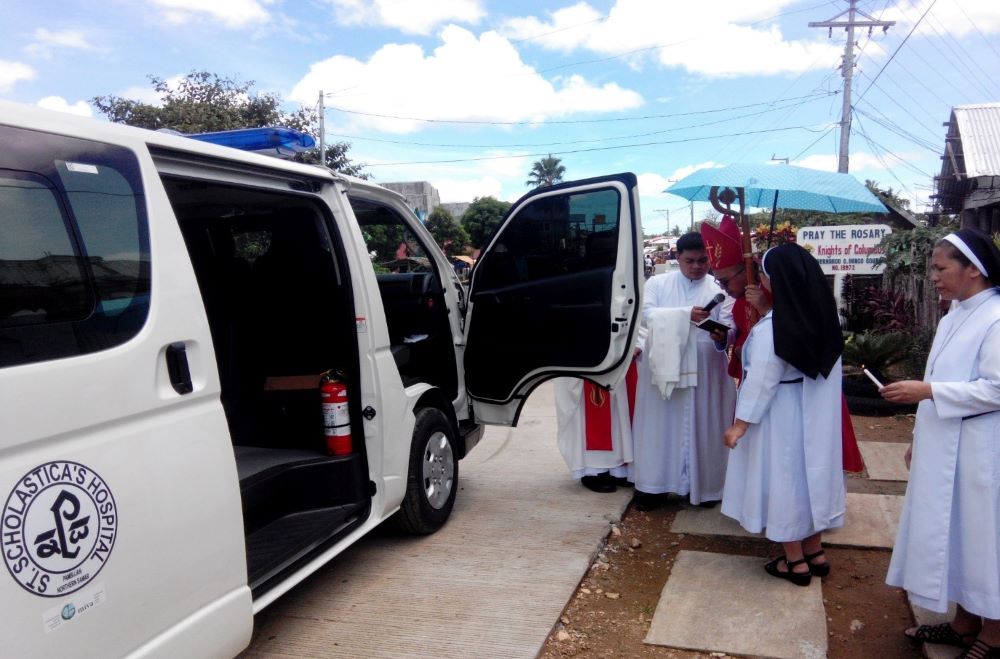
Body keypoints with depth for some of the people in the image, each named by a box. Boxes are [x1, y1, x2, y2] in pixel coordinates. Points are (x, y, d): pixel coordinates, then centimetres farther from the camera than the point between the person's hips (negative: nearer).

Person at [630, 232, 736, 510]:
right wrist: (686, 314, -23)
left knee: (701, 426, 5)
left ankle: (703, 485, 17)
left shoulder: (719, 290, 4)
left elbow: (728, 326, -6)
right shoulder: (657, 283, 4)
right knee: (661, 424, 4)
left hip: (703, 370, 0)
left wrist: (722, 337, -30)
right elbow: (647, 315, -11)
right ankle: (655, 485, 12)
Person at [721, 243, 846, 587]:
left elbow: (761, 381, -23)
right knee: (810, 473, 19)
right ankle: (814, 552, 32)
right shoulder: (823, 317, -2)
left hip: (782, 417, -7)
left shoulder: (771, 327, -24)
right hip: (815, 413, 7)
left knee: (783, 478, 7)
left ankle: (795, 561, 20)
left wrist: (740, 423, -15)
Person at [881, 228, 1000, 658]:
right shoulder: (954, 318, 11)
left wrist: (926, 391, -23)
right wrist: (918, 439, 16)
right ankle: (963, 623, 31)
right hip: (942, 449, 8)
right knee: (954, 533, 16)